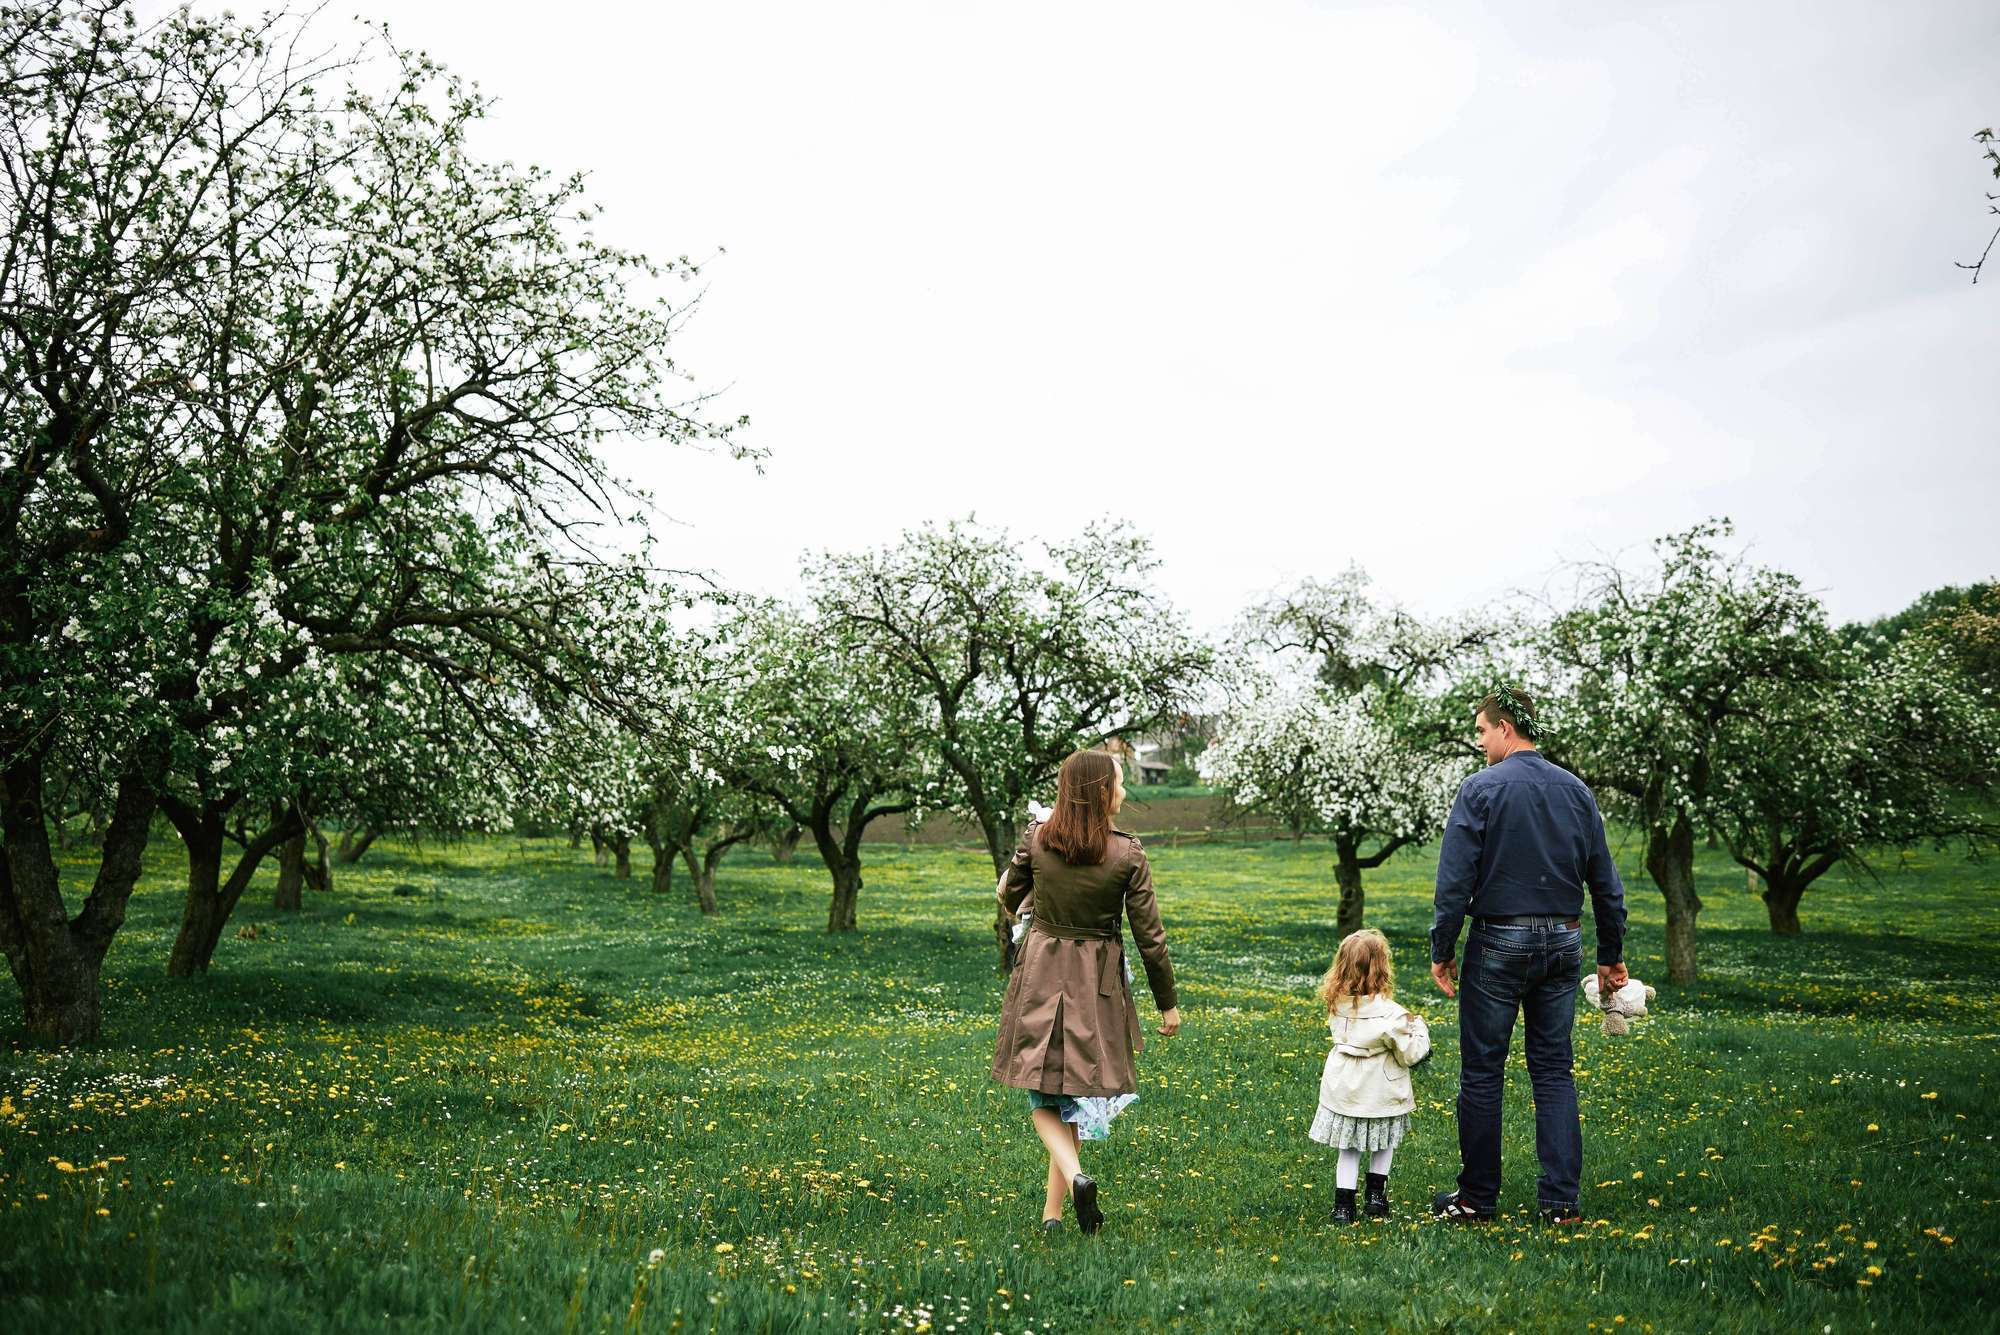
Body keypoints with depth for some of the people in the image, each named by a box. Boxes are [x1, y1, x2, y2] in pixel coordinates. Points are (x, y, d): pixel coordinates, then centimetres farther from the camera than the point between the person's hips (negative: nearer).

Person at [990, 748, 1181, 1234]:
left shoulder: (1035, 839, -6)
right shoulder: (1128, 853, -11)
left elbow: (1008, 900, 11)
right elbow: (1149, 936, -7)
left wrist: (1013, 899, 35)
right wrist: (1168, 1003, 4)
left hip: (1040, 977, 1)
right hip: (1095, 983, -1)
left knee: (1041, 1096, 10)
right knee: (1075, 1094, 13)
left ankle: (1076, 1176, -15)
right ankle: (1052, 1213, 18)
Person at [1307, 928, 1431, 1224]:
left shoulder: (1337, 1003, -8)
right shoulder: (1389, 1013, -23)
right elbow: (1410, 1054, -14)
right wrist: (1419, 1029, 5)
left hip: (1342, 1088, 3)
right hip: (1379, 1092, -3)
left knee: (1348, 1149, 15)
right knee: (1383, 1143, 22)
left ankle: (1343, 1205, 11)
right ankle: (1376, 1196, 29)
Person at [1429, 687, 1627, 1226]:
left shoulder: (1481, 789, -9)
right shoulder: (1576, 790, 6)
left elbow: (1455, 882, -13)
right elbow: (1605, 883, 9)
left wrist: (1442, 951, -4)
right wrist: (1611, 955, 16)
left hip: (1498, 944, -5)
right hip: (1563, 943, 5)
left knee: (1482, 1071, 4)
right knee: (1554, 1070, 10)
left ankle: (1477, 1198, 11)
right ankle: (1561, 1200, 10)